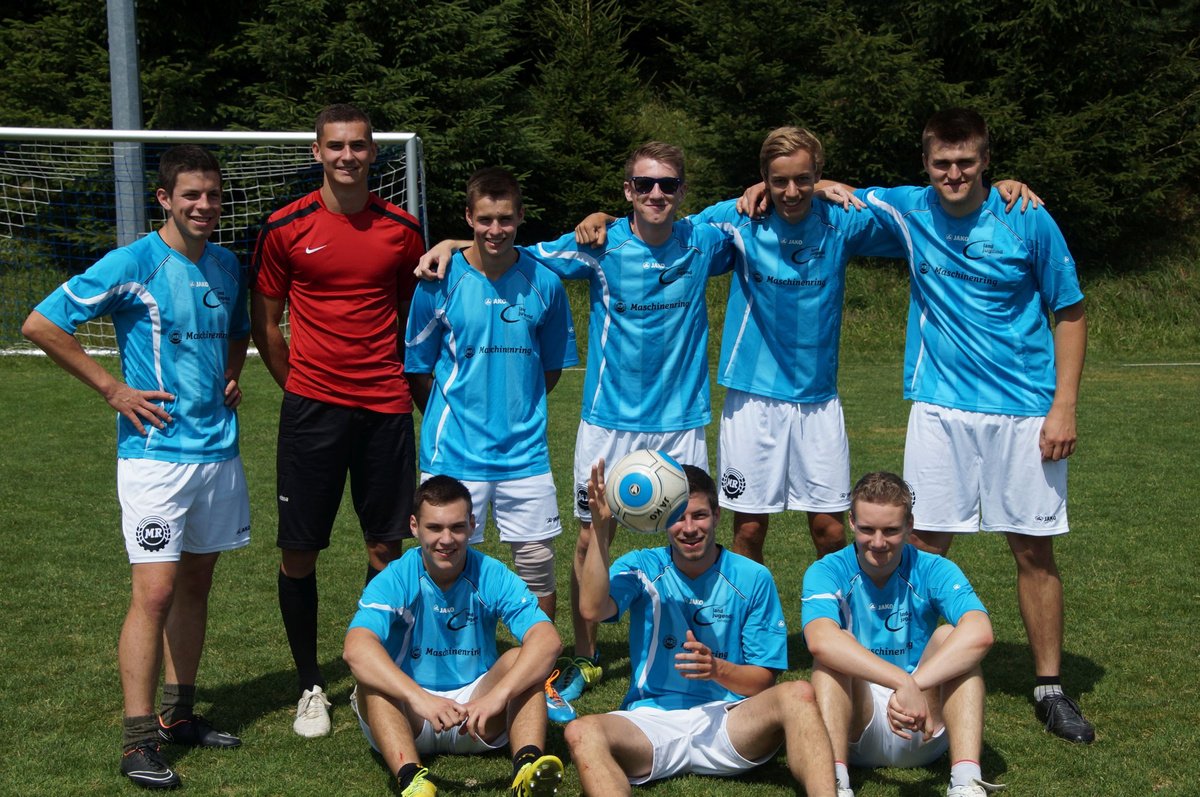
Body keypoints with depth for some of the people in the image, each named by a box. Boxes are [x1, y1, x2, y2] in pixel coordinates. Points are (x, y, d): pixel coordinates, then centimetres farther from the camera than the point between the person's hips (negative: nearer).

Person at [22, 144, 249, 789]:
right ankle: (138, 741, -4)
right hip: (155, 451, -6)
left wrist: (231, 377, 10)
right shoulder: (133, 264, -10)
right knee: (155, 590, -10)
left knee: (195, 584, 13)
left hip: (218, 447, 6)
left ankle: (178, 714, 24)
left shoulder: (228, 266, 9)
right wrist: (113, 389, -11)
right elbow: (40, 325, -10)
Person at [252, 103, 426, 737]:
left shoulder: (402, 229, 6)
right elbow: (264, 322, 7)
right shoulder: (286, 228, 0)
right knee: (298, 550, 1)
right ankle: (310, 685, 16)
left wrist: (419, 390, 11)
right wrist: (298, 387, 5)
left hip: (385, 407, 2)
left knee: (386, 546, 5)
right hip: (311, 408, -1)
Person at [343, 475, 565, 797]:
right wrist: (420, 698, -47)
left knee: (519, 660, -23)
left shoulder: (493, 576, -9)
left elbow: (548, 640, -24)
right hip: (408, 718, -1)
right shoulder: (394, 580, -13)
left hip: (478, 719, 1)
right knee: (370, 675, -28)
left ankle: (527, 764, -44)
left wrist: (496, 695, -40)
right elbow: (356, 648, -32)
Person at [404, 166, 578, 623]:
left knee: (538, 562, 6)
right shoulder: (441, 282, -5)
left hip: (525, 450, 2)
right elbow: (417, 369, 3)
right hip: (454, 451, -2)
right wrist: (448, 422, 2)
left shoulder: (544, 281, 1)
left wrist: (521, 411, 7)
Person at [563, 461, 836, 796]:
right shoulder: (641, 568, 6)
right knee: (582, 733, -32)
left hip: (727, 721, 1)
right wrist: (601, 529, -23)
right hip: (652, 722, 0)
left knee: (798, 695, -29)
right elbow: (592, 608, -15)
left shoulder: (753, 579, 5)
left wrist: (717, 668, -17)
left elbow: (764, 679, 4)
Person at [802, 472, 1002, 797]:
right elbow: (820, 639, -31)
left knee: (948, 636, -20)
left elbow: (980, 633, -26)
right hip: (855, 728, -1)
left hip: (924, 733, 1)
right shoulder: (826, 572, -7)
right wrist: (904, 682, -43)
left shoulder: (934, 571, -5)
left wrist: (914, 687, -40)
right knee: (835, 649, -25)